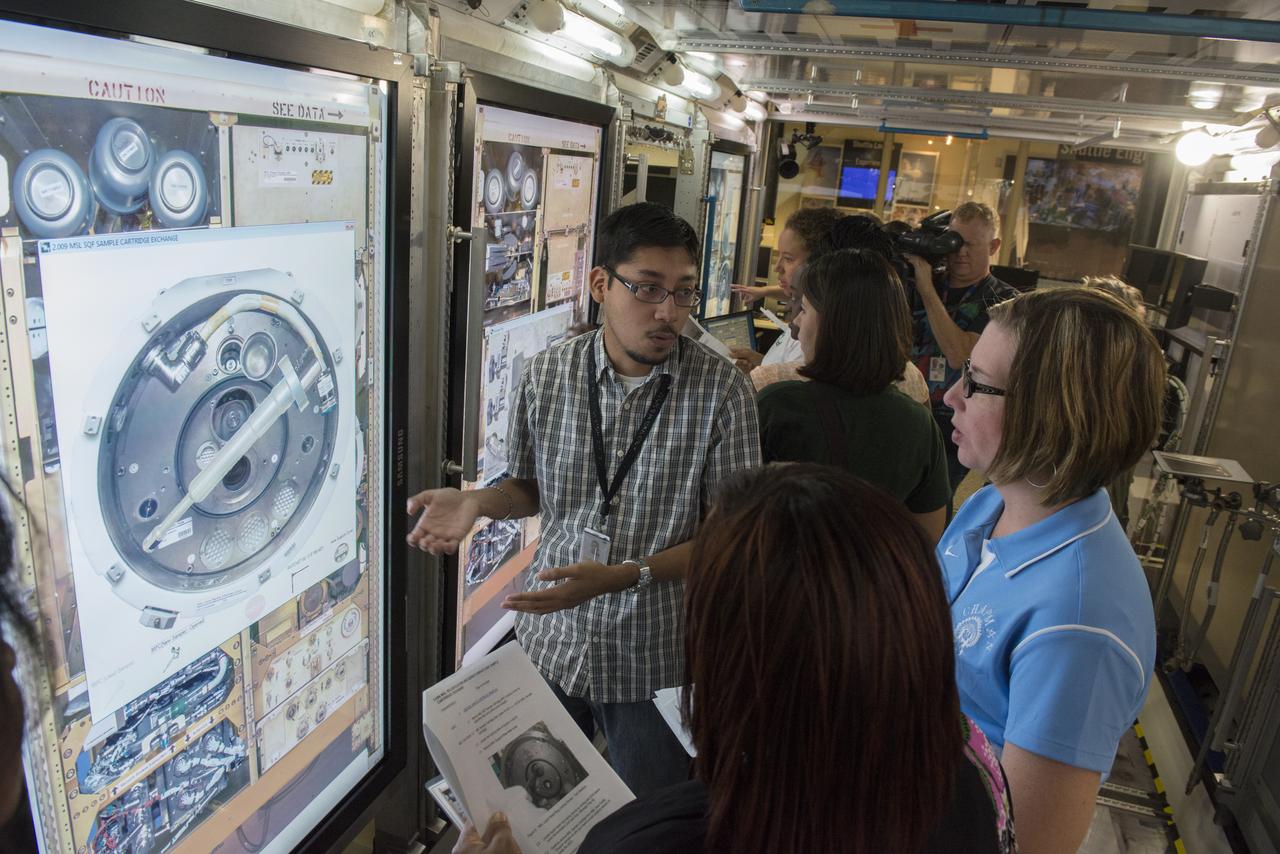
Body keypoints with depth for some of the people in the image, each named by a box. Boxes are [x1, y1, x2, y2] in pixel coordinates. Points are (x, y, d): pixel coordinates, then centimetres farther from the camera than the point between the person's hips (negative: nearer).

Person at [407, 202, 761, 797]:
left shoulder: (721, 390, -15)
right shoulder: (547, 375, -6)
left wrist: (621, 576, -25)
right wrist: (477, 502, -13)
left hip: (653, 658, -2)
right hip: (550, 641, 3)